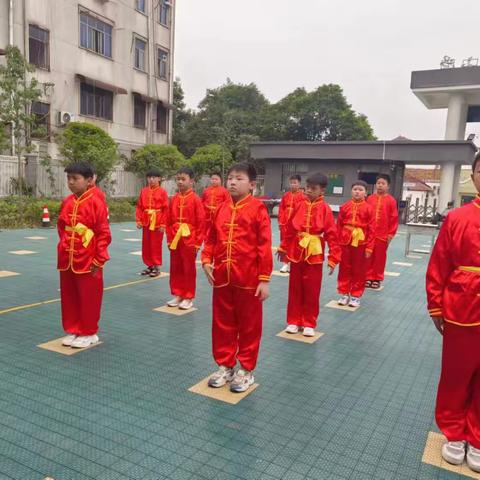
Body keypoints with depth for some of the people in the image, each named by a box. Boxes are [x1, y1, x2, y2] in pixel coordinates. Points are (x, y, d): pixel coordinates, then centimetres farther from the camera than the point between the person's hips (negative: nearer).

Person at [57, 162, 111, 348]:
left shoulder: (96, 202, -13)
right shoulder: (67, 202, 6)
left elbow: (103, 233, -13)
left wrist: (99, 260, -13)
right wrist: (63, 252, 13)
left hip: (88, 261, -6)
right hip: (67, 260, 7)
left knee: (89, 298, 6)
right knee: (69, 297, 15)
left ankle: (89, 333, 22)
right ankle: (72, 330, 30)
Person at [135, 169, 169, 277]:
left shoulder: (162, 192, -5)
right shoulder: (143, 191, 6)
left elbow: (166, 209, -8)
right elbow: (139, 207, 6)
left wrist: (163, 224, -12)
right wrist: (139, 220, -2)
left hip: (157, 223, -4)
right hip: (146, 222, 4)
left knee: (156, 245, 2)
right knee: (146, 245, 10)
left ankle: (157, 267, 12)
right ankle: (149, 265, 23)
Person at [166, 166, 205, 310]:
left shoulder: (195, 199, -10)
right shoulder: (174, 199, 6)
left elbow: (201, 223, -10)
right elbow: (169, 221, 11)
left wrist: (198, 243, -11)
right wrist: (169, 239, 6)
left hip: (189, 240, -5)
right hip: (175, 240, 5)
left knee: (189, 269, 5)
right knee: (175, 269, 12)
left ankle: (188, 298, 16)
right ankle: (177, 295, 25)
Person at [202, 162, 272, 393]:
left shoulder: (257, 209, -8)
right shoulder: (221, 209, 7)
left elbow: (265, 245, -10)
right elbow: (211, 239, 13)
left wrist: (264, 279, -12)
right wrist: (206, 261, -4)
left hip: (248, 279, -5)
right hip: (222, 277, 5)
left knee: (249, 326, 10)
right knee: (222, 324, 15)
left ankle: (246, 370, 27)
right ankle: (225, 366, 33)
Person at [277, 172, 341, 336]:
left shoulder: (325, 209, -8)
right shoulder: (299, 205, 1)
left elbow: (331, 234, -9)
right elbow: (289, 228, 8)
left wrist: (333, 258, -12)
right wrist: (284, 248, 12)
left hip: (314, 254, -3)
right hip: (296, 252, 3)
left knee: (312, 290, 6)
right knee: (295, 288, 11)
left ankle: (309, 323, 21)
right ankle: (293, 321, 24)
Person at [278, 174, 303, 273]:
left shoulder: (302, 196, -7)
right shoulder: (286, 195, 6)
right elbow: (281, 209, 8)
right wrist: (281, 222, 2)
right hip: (285, 224, 4)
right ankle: (286, 263, 22)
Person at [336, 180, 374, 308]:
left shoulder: (368, 208, -3)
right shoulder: (345, 207, 2)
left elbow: (371, 229, -4)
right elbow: (338, 225, 4)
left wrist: (369, 248, -7)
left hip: (360, 242, -2)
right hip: (345, 241, 2)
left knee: (359, 271, 8)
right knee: (344, 269, 9)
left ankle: (355, 295, 20)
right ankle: (344, 293, 22)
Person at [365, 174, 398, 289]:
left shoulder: (391, 200, -4)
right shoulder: (370, 199, 4)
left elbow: (394, 218, -3)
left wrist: (391, 234, -5)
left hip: (383, 235, -2)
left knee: (380, 257, 7)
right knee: (369, 257, 9)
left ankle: (377, 279, 19)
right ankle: (368, 277, 21)